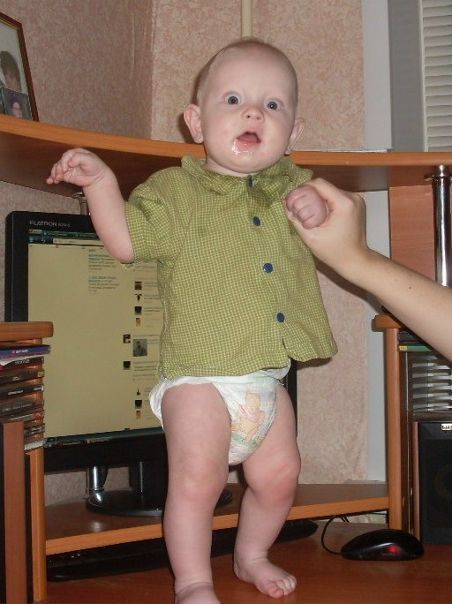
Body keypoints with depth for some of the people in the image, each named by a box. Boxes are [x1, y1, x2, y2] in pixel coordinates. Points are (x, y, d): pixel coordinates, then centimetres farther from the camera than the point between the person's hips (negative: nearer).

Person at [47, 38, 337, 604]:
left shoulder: (289, 183, 10)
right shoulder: (174, 190, -4)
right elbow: (125, 241, -10)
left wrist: (318, 205, -1)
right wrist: (101, 183, -22)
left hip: (268, 379, 5)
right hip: (200, 375, -5)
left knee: (278, 475, 12)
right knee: (197, 478, -12)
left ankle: (252, 555, 38)